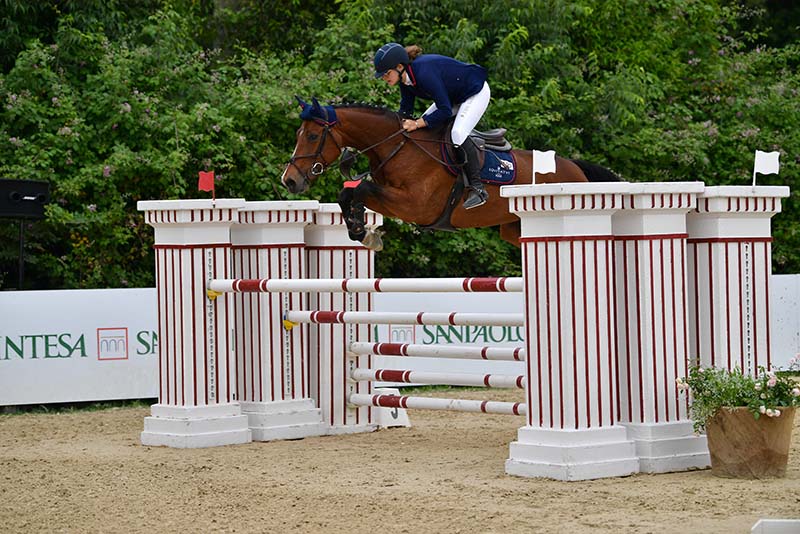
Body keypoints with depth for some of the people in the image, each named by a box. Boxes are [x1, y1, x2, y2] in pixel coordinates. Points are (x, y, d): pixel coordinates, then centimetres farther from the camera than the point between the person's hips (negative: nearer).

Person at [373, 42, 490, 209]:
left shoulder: (425, 73, -37)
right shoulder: (406, 77, -10)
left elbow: (445, 111, -33)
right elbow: (405, 111, 2)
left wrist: (417, 124, -34)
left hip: (476, 92, -10)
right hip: (453, 96, 10)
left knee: (458, 134, -25)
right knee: (423, 128, 5)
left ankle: (478, 189, -20)